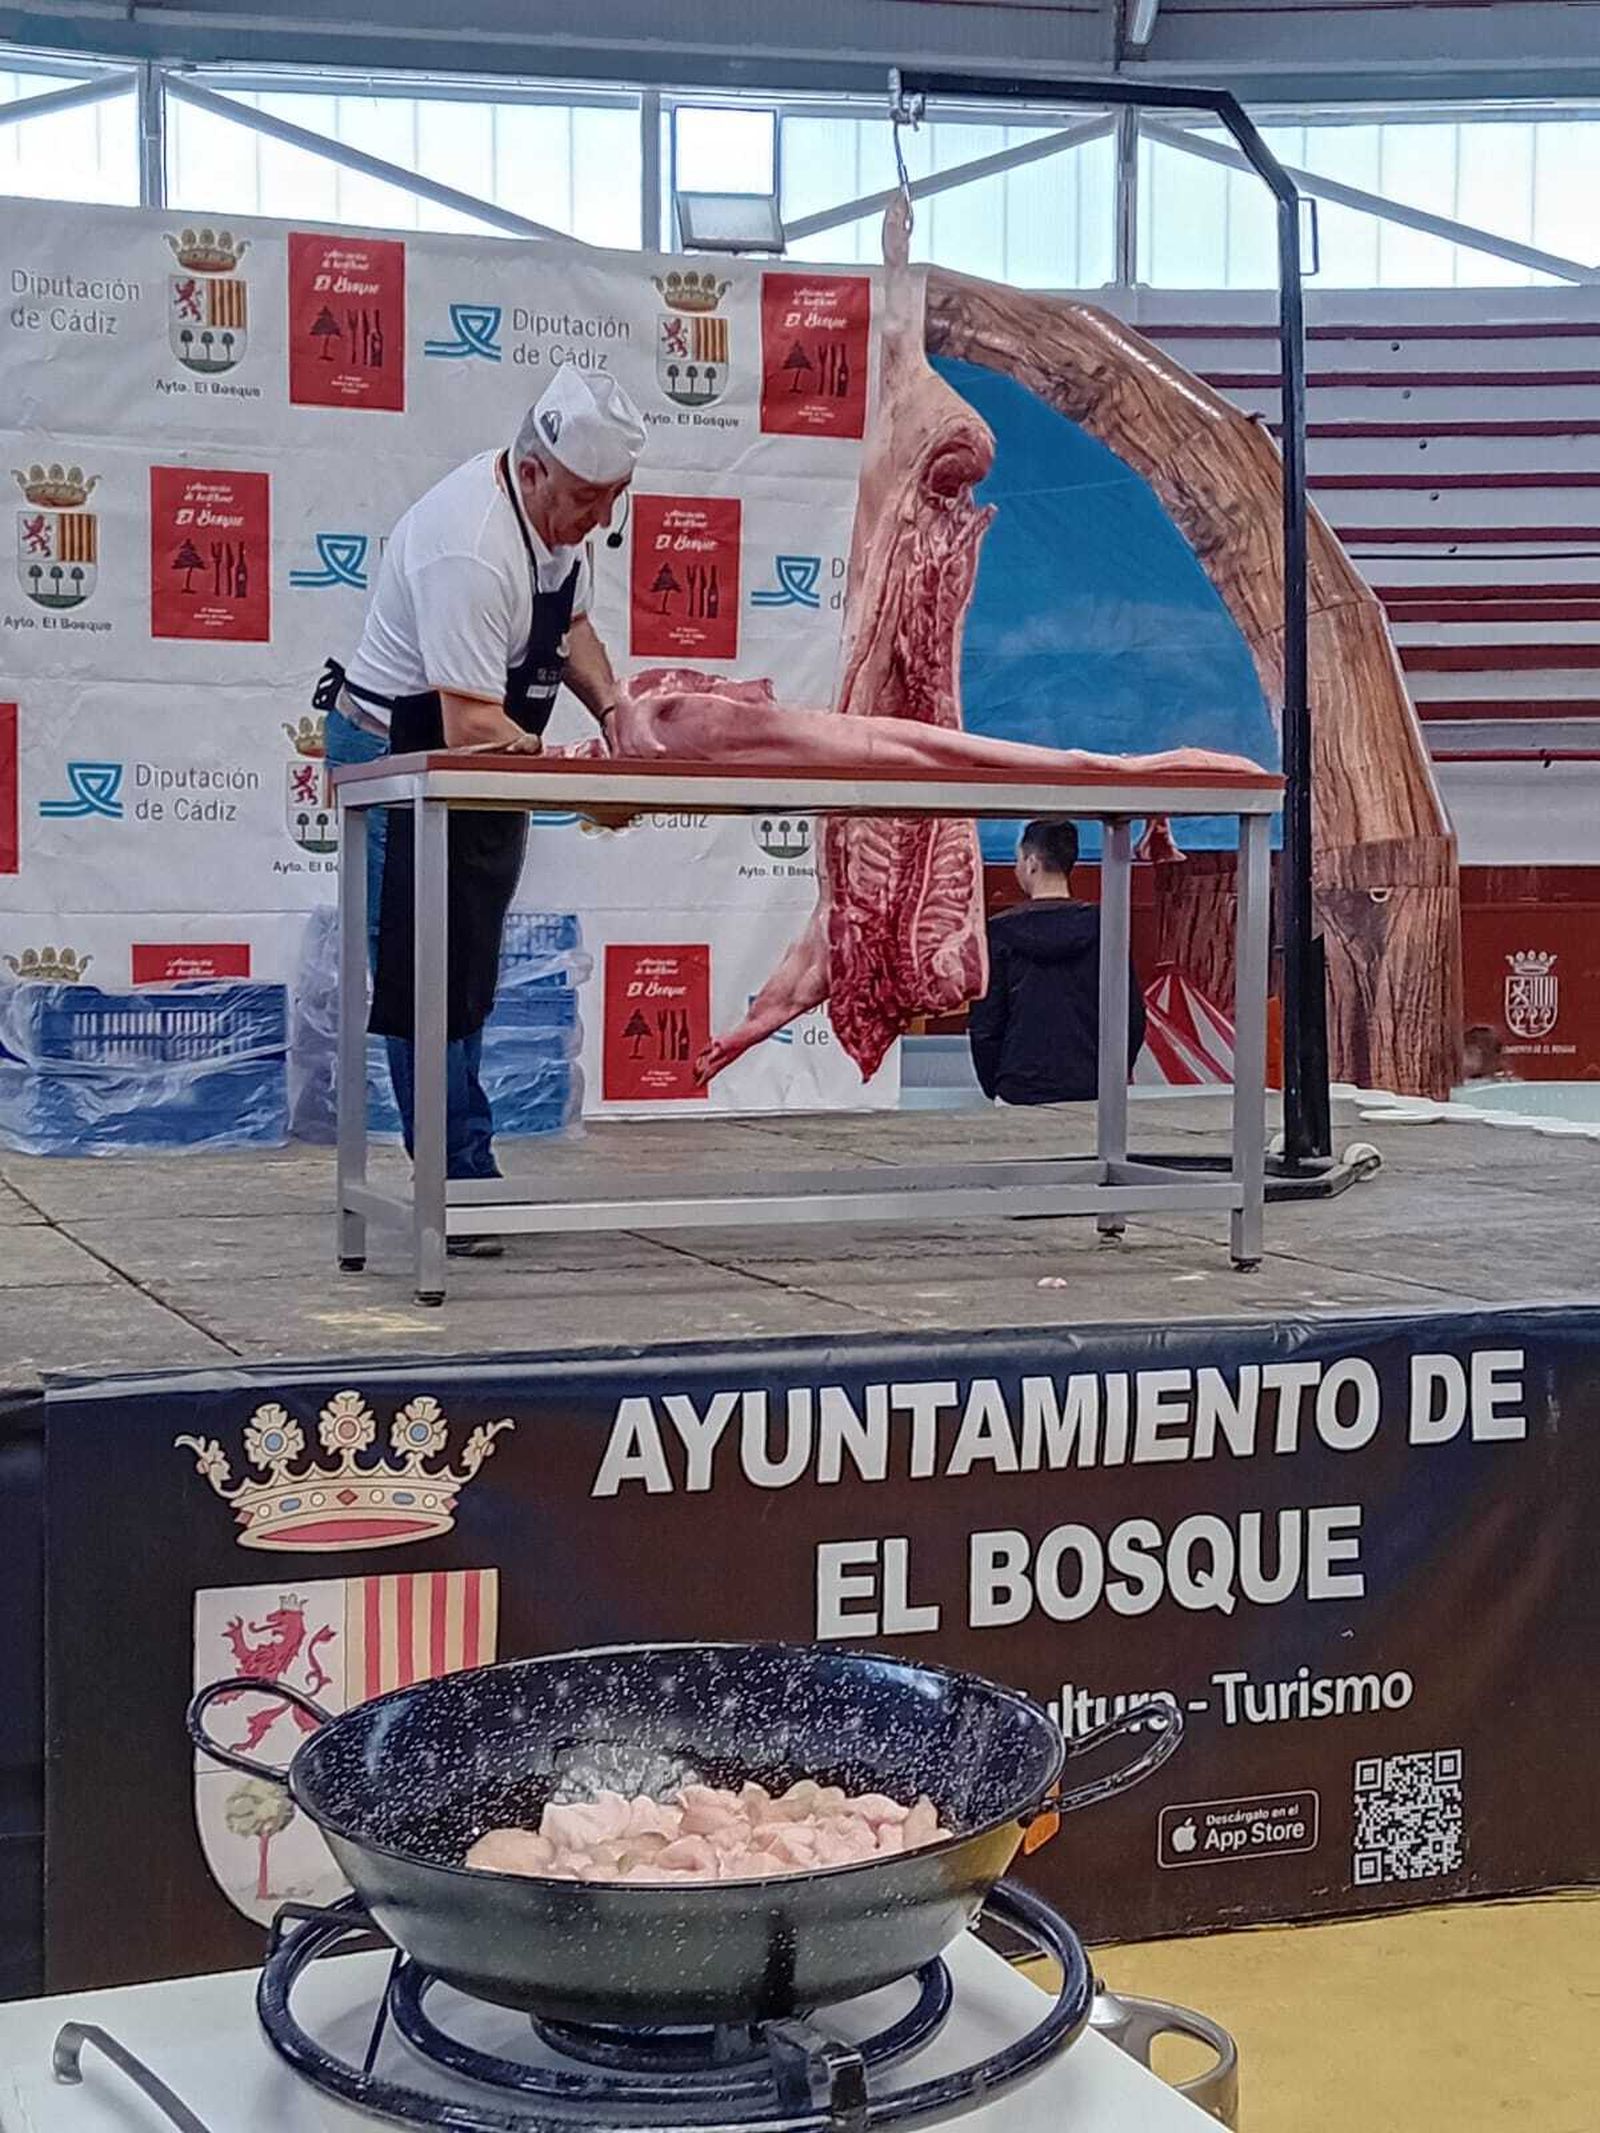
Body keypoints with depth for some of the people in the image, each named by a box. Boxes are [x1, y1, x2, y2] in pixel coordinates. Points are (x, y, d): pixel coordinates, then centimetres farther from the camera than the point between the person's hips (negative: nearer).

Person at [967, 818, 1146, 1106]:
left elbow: (983, 1026, -2)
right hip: (1090, 1095, 2)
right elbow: (1133, 1018, 3)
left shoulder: (1000, 932, -3)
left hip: (1019, 1094, -2)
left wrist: (994, 1088, 9)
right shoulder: (1103, 928, 1)